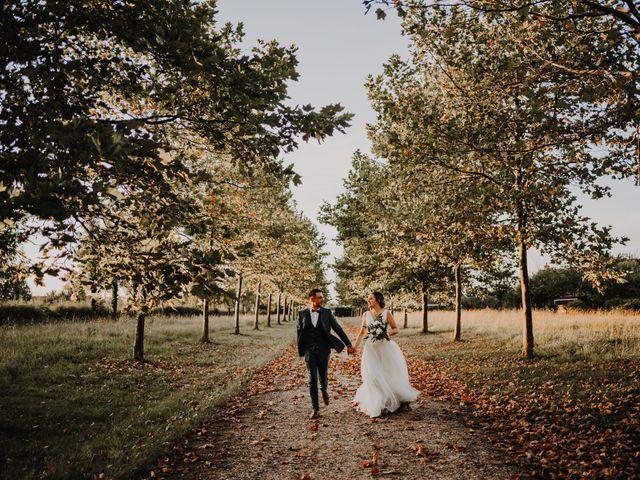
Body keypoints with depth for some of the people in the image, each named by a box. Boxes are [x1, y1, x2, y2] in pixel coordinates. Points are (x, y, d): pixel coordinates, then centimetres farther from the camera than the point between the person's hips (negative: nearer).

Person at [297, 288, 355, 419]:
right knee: (312, 379, -4)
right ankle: (315, 408, 4)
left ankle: (324, 390, 46)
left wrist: (349, 345, -6)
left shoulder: (327, 313, 0)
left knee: (323, 377, 10)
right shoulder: (302, 314, 1)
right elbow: (299, 332, 8)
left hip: (324, 350, 1)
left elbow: (338, 329, -1)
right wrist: (301, 350, 7)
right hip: (309, 351, -1)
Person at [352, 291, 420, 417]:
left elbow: (395, 329, 2)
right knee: (373, 376, 0)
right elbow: (362, 332, 8)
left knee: (390, 375, 5)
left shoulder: (386, 313, -4)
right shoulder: (366, 314, 3)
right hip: (371, 348, 2)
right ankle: (377, 404, 14)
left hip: (385, 347, -2)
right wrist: (355, 346, 1)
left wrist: (388, 333, -19)